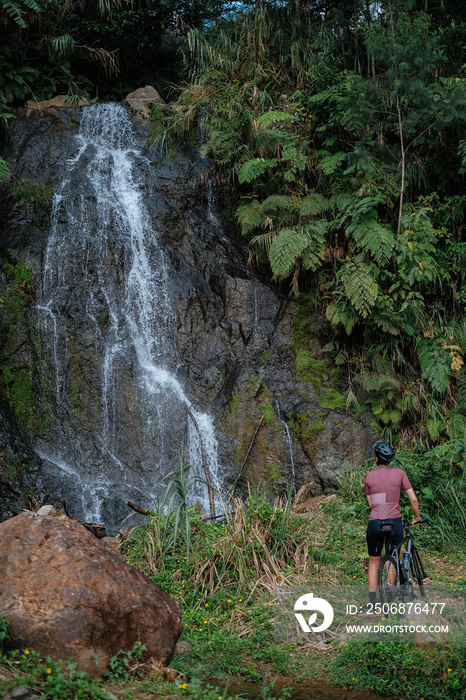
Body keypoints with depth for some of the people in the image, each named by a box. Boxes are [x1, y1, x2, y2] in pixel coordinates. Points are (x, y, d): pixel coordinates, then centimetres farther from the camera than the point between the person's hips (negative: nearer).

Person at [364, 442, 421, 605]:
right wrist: (417, 518, 13)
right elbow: (413, 500, -2)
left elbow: (371, 504, 7)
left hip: (374, 523, 1)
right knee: (392, 562, 10)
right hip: (394, 523, -1)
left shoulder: (369, 476, 3)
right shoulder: (399, 473, 0)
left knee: (374, 562, 15)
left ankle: (372, 602, 12)